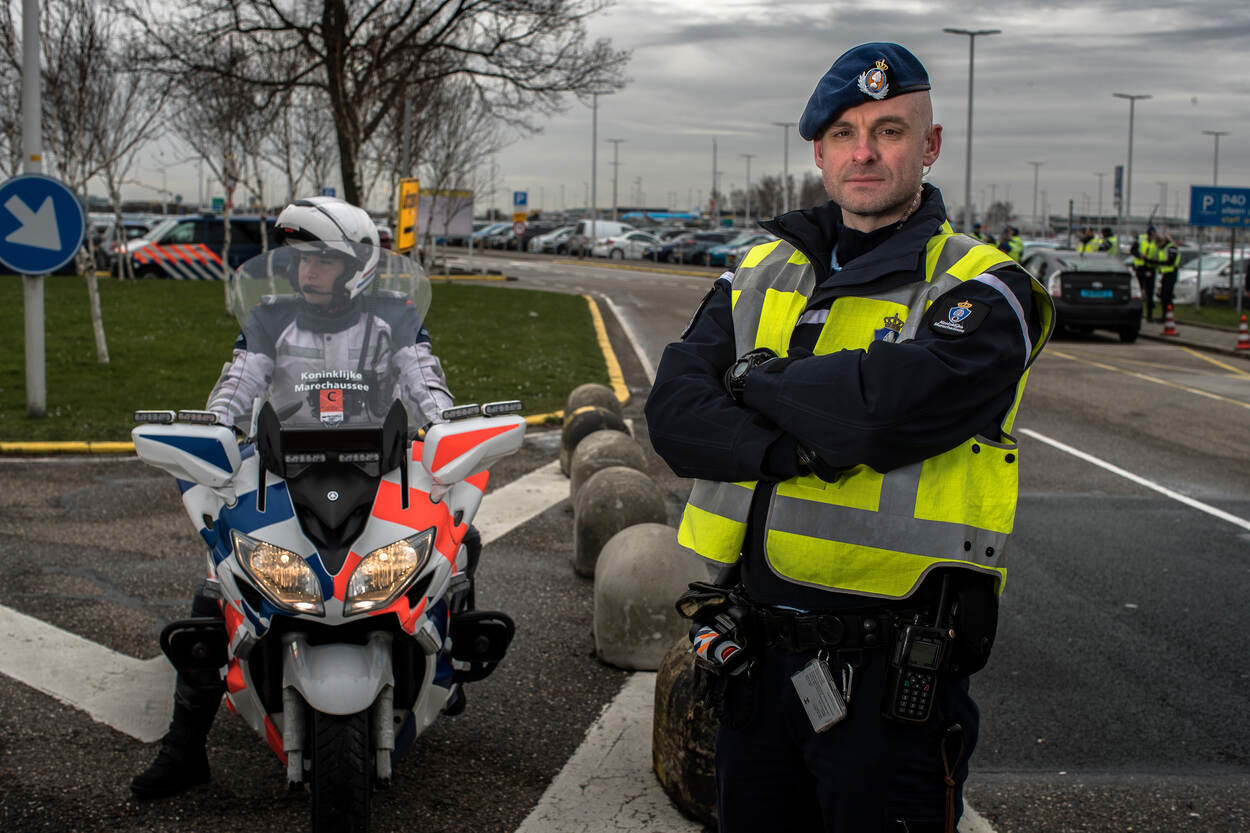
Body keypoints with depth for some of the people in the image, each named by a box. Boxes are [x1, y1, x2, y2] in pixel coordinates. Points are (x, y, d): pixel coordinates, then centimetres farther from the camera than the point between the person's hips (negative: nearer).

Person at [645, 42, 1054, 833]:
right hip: (757, 652, 5)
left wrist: (756, 384, -7)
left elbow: (889, 405, -23)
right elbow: (673, 411, -3)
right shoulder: (758, 275, 11)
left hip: (892, 674, -4)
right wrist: (800, 448, -19)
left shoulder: (983, 288, -4)